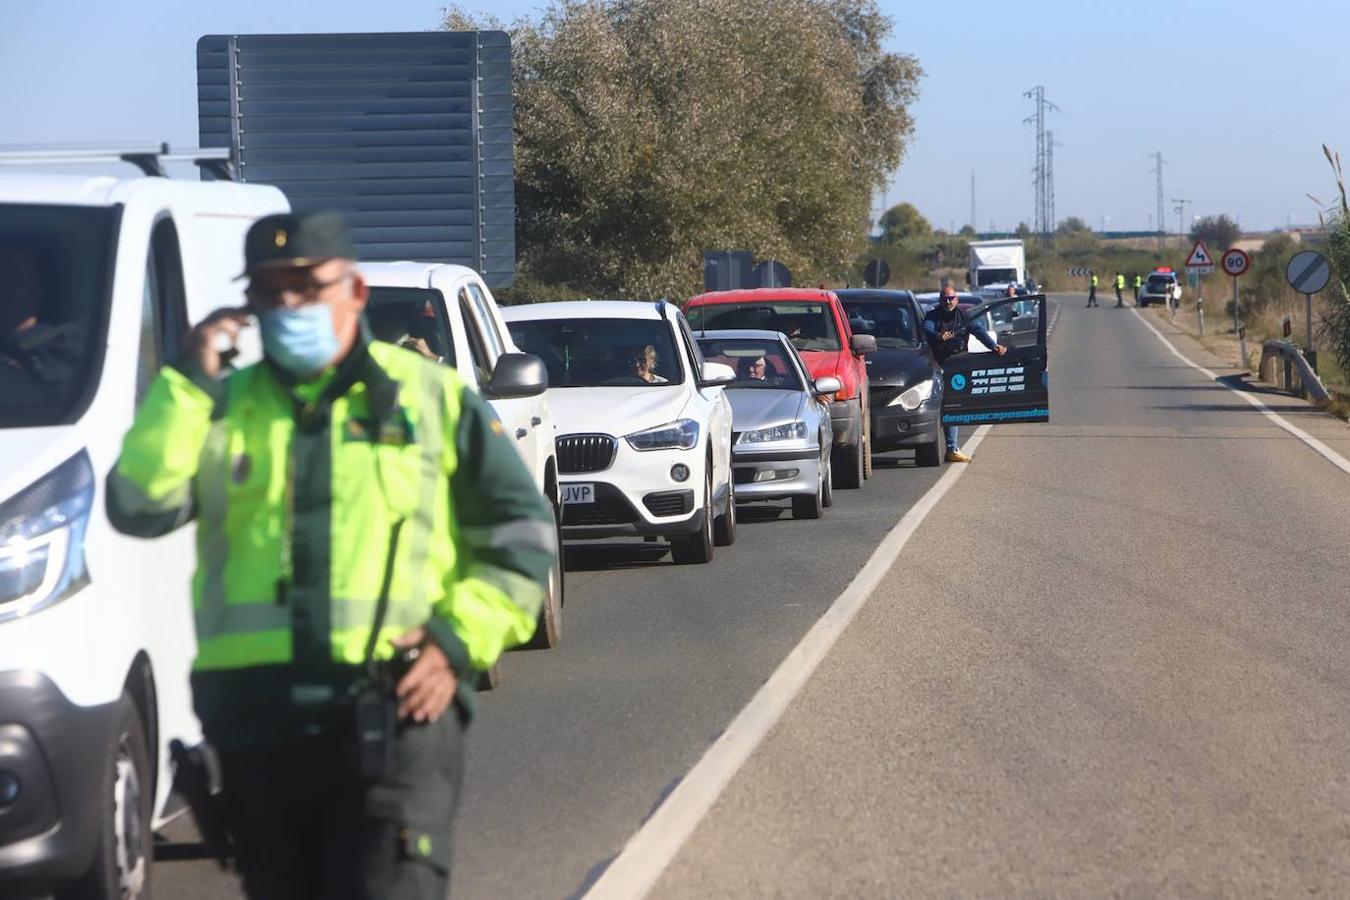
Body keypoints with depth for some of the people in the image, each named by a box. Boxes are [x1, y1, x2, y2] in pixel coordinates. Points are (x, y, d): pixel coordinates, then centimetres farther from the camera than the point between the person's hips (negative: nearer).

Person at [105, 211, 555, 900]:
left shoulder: (430, 396, 7)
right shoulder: (222, 408, 13)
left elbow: (520, 533, 8)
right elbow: (137, 507, -2)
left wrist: (460, 639, -5)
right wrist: (186, 383, -7)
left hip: (397, 711, -3)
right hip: (257, 714, 3)